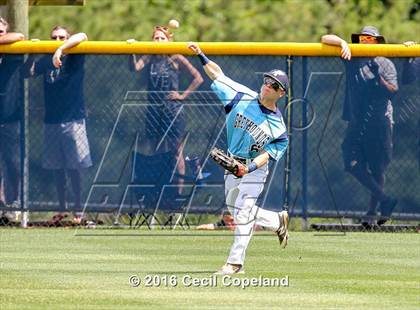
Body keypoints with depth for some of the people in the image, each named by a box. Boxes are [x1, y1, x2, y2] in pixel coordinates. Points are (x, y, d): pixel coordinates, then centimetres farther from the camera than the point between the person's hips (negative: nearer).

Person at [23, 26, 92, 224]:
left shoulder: (73, 59, -2)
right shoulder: (46, 61, 10)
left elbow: (82, 36, -19)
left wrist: (60, 50, -30)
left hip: (73, 120, -4)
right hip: (51, 121, 4)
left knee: (73, 168, -6)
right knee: (57, 168, 8)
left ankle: (78, 209, 2)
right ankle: (62, 209, 16)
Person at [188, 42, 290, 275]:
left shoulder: (278, 127, -10)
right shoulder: (244, 97, -2)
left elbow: (267, 154, -15)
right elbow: (217, 73, 0)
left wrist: (249, 167, -32)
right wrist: (200, 55, -10)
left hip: (255, 169, -5)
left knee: (244, 214, -13)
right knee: (238, 213, 14)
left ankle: (235, 262, -8)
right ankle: (278, 221, 37)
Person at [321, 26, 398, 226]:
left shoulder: (385, 64, 6)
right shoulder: (351, 59, 12)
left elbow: (392, 91, -7)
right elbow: (325, 39, 9)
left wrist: (378, 76, -20)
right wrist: (343, 43, -8)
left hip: (379, 122, -2)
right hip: (356, 123, 2)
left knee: (376, 168, 0)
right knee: (353, 164, -11)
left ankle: (373, 210, 9)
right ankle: (385, 201, -4)